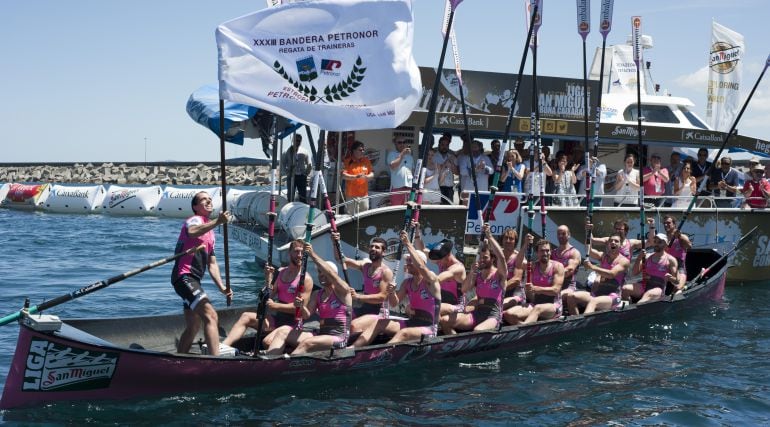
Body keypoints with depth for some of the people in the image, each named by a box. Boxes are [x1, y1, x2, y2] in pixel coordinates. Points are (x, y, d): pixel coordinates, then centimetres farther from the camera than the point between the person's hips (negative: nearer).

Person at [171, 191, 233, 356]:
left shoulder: (210, 232, 24)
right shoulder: (194, 220, -5)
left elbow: (212, 264, 23)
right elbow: (192, 232, -33)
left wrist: (222, 288, 10)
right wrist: (218, 222, -46)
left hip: (193, 280, 11)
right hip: (184, 276, -11)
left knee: (193, 327, 17)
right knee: (210, 316, -24)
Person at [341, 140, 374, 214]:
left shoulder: (366, 160, 9)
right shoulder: (348, 161, -4)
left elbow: (372, 174, 10)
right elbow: (343, 175, -13)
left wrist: (366, 177, -14)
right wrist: (355, 177, -27)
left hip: (364, 194, 5)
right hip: (352, 195, -5)